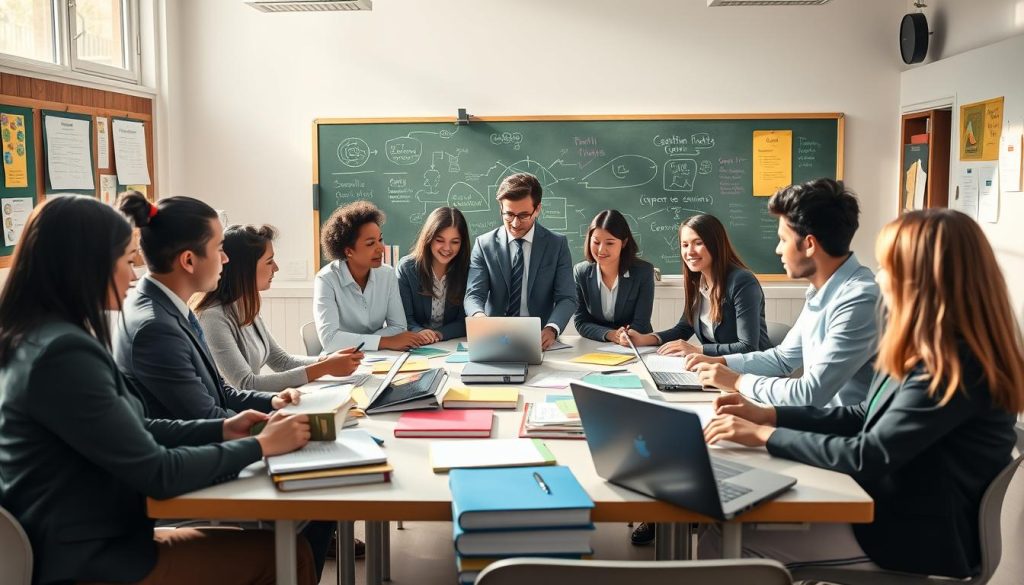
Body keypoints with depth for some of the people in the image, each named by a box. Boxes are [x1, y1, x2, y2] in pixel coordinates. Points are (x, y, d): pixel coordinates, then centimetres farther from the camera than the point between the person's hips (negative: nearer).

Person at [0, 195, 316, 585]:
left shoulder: (40, 338, 6)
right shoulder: (64, 353, -25)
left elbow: (130, 432, 12)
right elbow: (157, 473, -23)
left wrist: (222, 430, 5)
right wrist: (261, 445, -11)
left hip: (91, 541, 9)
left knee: (260, 545, 13)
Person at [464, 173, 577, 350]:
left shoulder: (557, 245, 3)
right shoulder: (484, 244, 4)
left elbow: (566, 298, -2)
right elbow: (474, 295, -2)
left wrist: (551, 329, -23)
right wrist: (478, 316, -27)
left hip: (539, 339, -1)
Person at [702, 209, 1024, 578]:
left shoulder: (955, 367, -25)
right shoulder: (932, 350, 6)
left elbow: (868, 457, -25)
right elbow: (866, 418, 13)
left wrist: (765, 435, -16)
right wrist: (768, 414, 4)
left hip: (917, 536, -9)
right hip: (888, 507, 9)